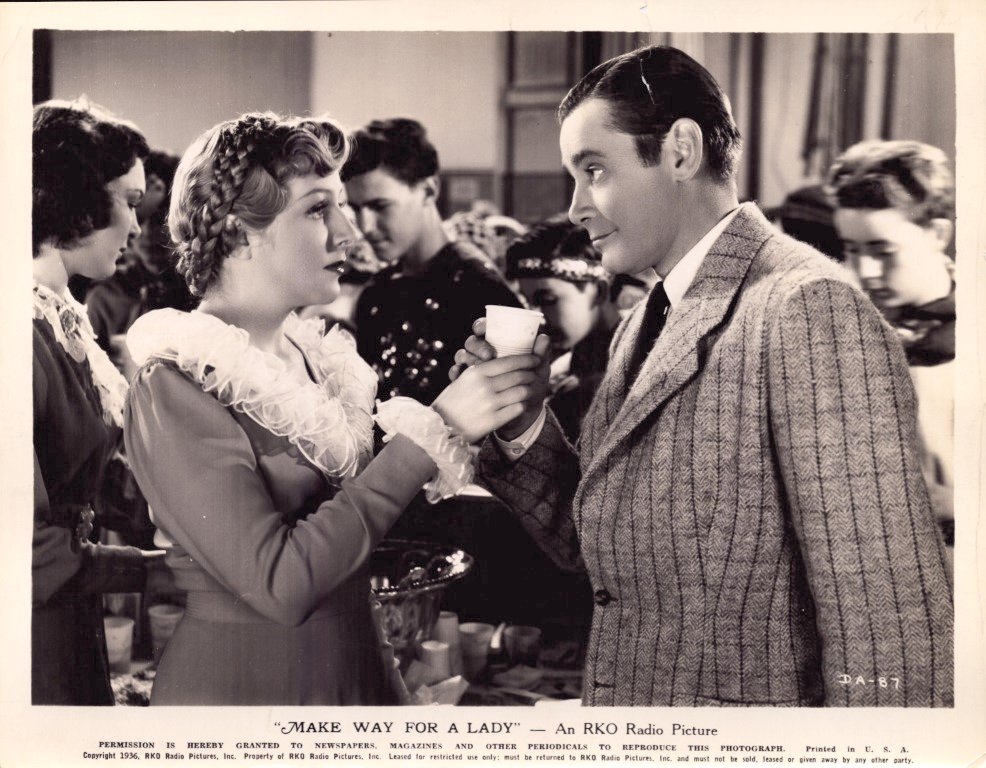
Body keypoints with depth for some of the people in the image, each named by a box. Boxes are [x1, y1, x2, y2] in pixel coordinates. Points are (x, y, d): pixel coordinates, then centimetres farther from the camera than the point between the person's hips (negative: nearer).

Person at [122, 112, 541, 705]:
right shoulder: (175, 388, -17)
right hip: (241, 684, -7)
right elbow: (280, 582, -24)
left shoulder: (316, 357, 5)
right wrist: (431, 430, -23)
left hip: (361, 673, 7)